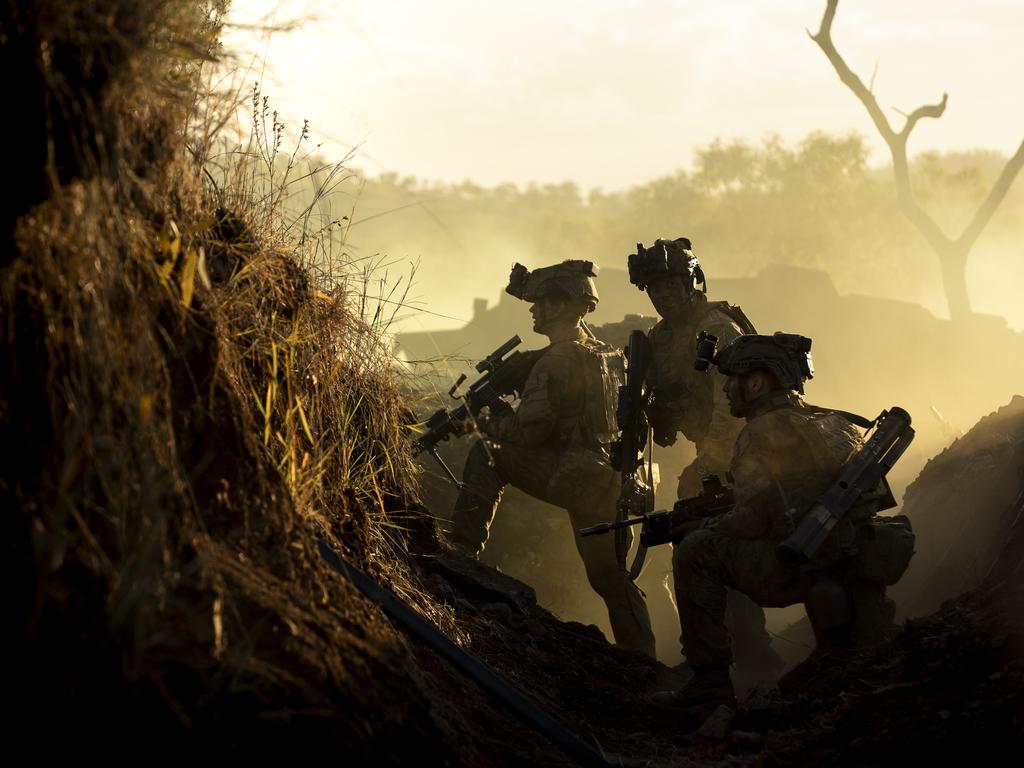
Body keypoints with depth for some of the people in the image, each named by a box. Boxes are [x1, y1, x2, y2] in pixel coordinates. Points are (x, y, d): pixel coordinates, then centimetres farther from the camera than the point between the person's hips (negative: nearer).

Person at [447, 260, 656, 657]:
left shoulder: (558, 360, -12)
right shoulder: (605, 353, 16)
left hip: (567, 474, -9)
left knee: (485, 455, 2)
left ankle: (464, 546, -4)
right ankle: (641, 656, 19)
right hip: (605, 478, 9)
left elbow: (531, 428, -16)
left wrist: (489, 424, 2)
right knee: (608, 572, 18)